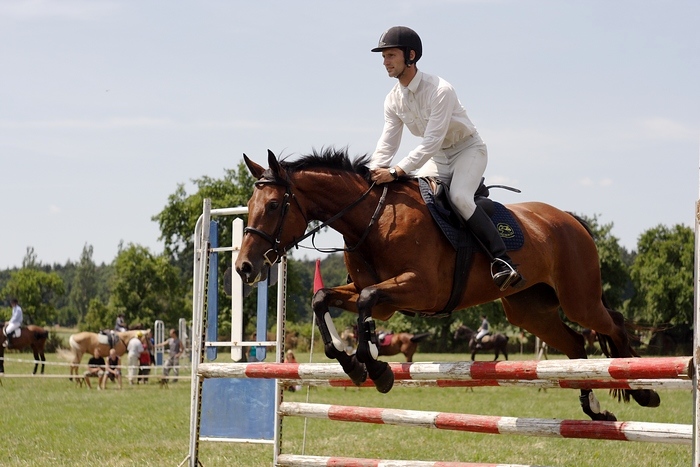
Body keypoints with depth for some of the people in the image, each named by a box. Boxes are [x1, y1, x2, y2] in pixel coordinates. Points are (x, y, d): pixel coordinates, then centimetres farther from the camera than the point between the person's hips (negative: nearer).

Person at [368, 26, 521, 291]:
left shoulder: (439, 90, -28)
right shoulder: (393, 101, -4)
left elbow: (431, 143, -33)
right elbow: (387, 144, -4)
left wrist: (396, 172, -40)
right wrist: (372, 174, -24)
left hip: (468, 149, -8)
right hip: (438, 157, 8)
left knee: (458, 197, -32)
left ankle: (501, 261, -34)